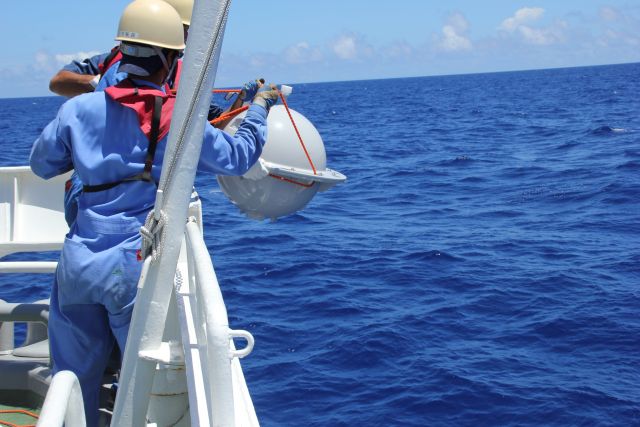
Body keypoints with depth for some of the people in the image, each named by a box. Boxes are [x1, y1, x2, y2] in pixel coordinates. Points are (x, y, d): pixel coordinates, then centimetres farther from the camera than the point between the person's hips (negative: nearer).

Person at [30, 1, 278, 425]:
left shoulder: (80, 109, 1)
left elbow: (42, 164, 16)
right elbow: (239, 157, 8)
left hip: (77, 263, 3)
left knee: (74, 378, 17)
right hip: (135, 267, -3)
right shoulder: (182, 120, -6)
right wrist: (259, 107, 23)